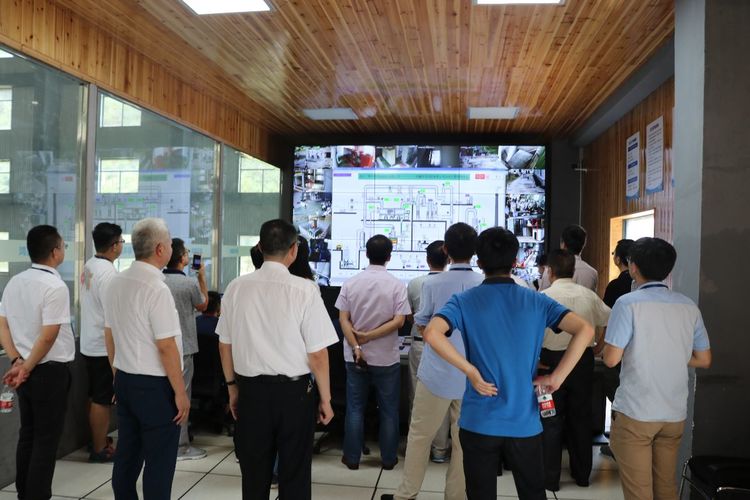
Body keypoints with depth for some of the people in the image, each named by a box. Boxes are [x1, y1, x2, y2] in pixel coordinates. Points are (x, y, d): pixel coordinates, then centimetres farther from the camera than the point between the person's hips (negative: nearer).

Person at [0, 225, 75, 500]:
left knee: (27, 433, 18)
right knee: (46, 438, 3)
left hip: (25, 369, 8)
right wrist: (27, 368, -10)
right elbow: (48, 336, -22)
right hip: (50, 371, -8)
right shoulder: (55, 287, -19)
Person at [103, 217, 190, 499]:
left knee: (127, 453, 18)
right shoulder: (157, 289, -20)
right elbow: (166, 347, -20)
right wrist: (180, 392, -12)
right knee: (159, 461, 3)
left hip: (123, 379, 8)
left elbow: (109, 335, 13)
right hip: (155, 386, -8)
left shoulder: (116, 283, 5)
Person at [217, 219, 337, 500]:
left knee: (254, 474, 18)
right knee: (294, 475, 13)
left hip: (250, 390, 3)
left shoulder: (236, 287, -4)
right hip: (293, 392, -3)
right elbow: (317, 354, -13)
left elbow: (225, 345, 4)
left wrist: (233, 386, 18)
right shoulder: (305, 290, -15)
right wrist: (325, 399, 0)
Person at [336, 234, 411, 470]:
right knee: (388, 410, 12)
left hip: (355, 356, 2)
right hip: (386, 357, -2)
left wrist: (356, 347, -11)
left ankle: (352, 458, 20)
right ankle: (388, 458, 21)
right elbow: (398, 321, -15)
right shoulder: (396, 285, -9)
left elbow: (343, 319, -7)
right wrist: (369, 336, -13)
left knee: (355, 408, 13)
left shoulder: (350, 283, -2)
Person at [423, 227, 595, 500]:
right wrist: (557, 377, -8)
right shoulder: (537, 302, 0)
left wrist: (471, 371, -15)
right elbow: (585, 330, -12)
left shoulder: (464, 301, -5)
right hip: (525, 422, 1)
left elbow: (432, 333, -23)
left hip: (479, 421, -1)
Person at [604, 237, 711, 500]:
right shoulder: (689, 306, 3)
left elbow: (611, 359, -15)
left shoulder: (628, 303, -13)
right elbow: (704, 360, 9)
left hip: (636, 412, -5)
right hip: (675, 413, 5)